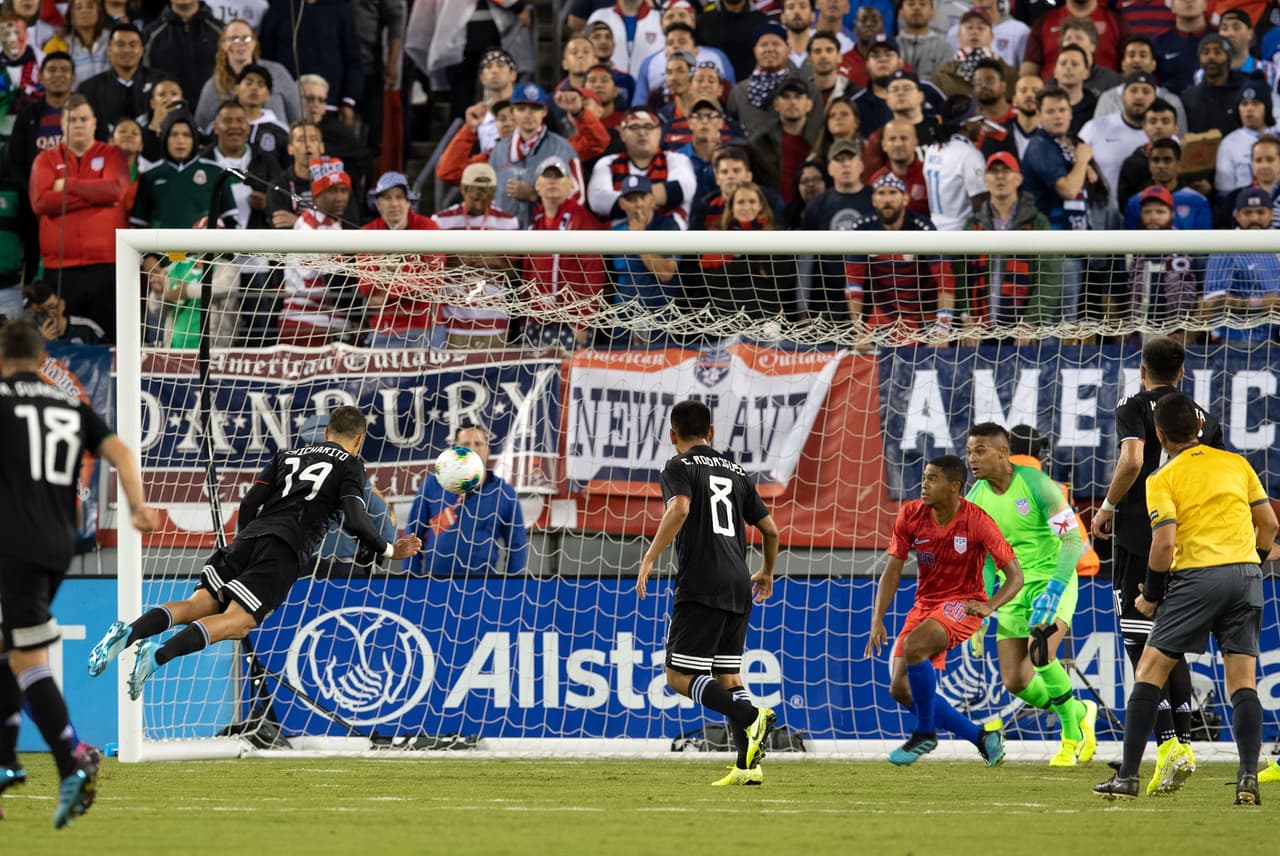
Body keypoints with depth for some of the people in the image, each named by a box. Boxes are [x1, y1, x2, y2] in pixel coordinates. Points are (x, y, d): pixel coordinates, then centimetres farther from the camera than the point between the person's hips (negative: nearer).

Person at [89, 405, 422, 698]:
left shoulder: (288, 454, 28)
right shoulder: (349, 464, 13)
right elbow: (356, 519, 0)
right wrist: (388, 550, 14)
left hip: (251, 537, 6)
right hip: (287, 548, -6)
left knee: (200, 604, -2)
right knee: (237, 622, -16)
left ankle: (130, 632, -29)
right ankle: (160, 653, -40)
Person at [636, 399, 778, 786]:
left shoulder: (679, 467, 0)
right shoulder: (735, 472, 19)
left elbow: (680, 509, -21)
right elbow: (770, 529, 20)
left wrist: (649, 559, -19)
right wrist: (767, 572, 38)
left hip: (701, 587, -7)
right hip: (738, 587, 7)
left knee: (679, 676, -5)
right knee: (727, 676, 11)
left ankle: (752, 717, -24)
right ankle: (748, 765, -1)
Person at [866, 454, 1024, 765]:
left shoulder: (977, 521, -17)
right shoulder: (911, 515, -6)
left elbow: (1015, 576, -15)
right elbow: (892, 571, 0)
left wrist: (989, 606, -33)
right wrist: (877, 620, -11)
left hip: (963, 604, -6)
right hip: (925, 604, 6)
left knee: (913, 646, -33)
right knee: (901, 689, -4)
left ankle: (925, 734, -14)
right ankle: (982, 736, 9)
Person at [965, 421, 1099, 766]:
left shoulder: (1036, 485, -16)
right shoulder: (976, 499, 2)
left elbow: (1073, 541, -17)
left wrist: (1053, 590, -27)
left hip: (1052, 579, -6)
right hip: (1013, 587, 6)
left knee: (1040, 652, -30)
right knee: (1015, 682, -4)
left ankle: (1072, 734, -7)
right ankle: (1080, 712, 24)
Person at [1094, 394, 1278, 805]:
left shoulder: (1162, 479, 0)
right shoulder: (1236, 464, 12)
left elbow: (1164, 542, -10)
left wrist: (1150, 596, 2)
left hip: (1196, 576, -4)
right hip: (1245, 574, 4)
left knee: (1149, 674, 4)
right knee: (1243, 683, 5)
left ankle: (1128, 777, 0)